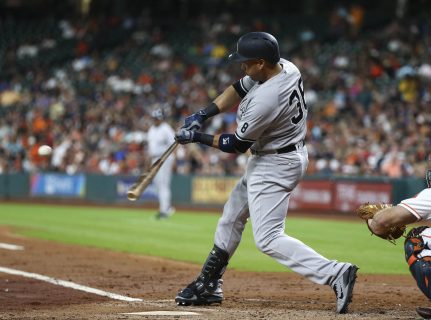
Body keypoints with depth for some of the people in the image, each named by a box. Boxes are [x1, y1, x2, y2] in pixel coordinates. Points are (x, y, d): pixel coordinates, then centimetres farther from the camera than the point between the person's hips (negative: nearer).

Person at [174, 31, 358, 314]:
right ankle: (209, 285, 34)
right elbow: (240, 89, 9)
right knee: (231, 218, 21)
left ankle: (336, 273, -21)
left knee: (268, 239, -13)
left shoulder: (264, 101, -32)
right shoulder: (286, 67, -6)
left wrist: (198, 138, -5)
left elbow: (236, 145, -18)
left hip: (275, 166, -11)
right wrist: (204, 114, 1)